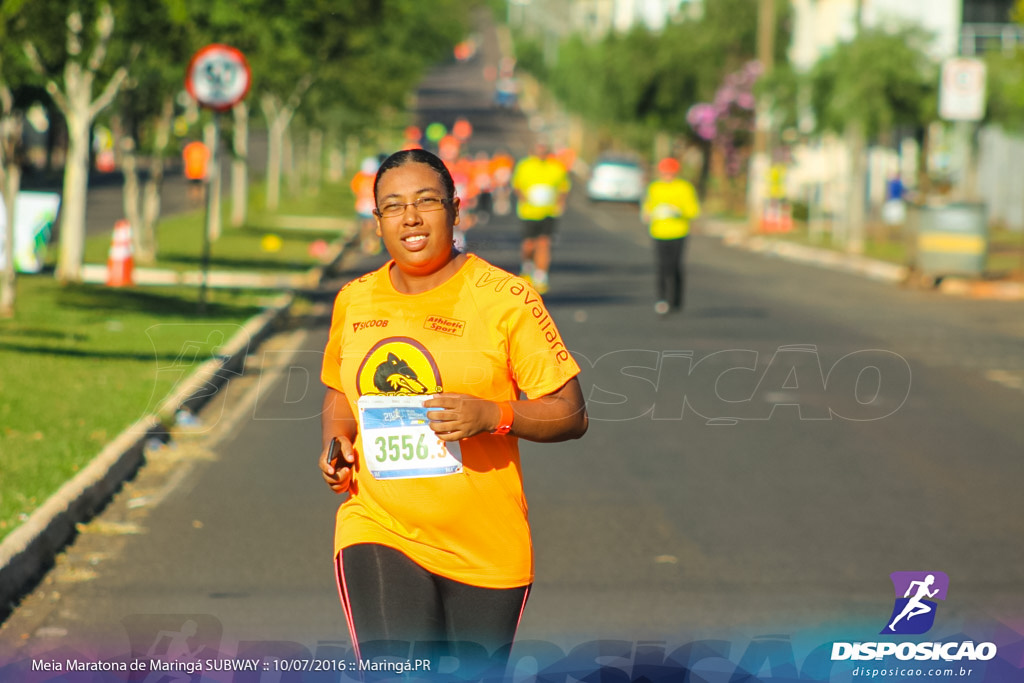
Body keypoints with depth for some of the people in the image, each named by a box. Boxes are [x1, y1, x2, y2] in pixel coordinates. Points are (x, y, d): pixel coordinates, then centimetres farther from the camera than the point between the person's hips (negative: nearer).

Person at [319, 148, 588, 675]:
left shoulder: (505, 298, -6)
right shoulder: (354, 301, 7)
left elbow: (570, 414, -5)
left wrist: (493, 415, -22)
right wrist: (336, 442, 4)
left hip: (486, 551, -1)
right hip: (378, 532, 1)